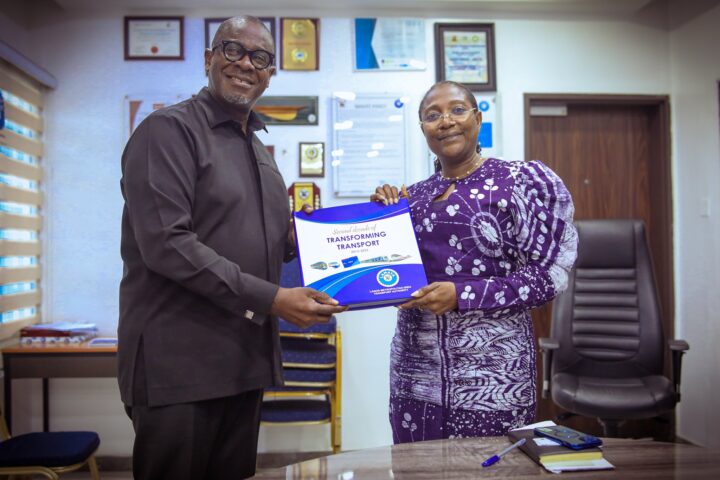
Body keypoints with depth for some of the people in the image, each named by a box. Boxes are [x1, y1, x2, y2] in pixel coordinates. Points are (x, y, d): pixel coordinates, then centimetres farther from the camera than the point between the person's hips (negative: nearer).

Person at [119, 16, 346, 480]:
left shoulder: (258, 149, 17)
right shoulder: (170, 129, -8)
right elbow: (165, 242, -20)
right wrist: (269, 299, -21)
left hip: (246, 358, 8)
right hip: (179, 362, -7)